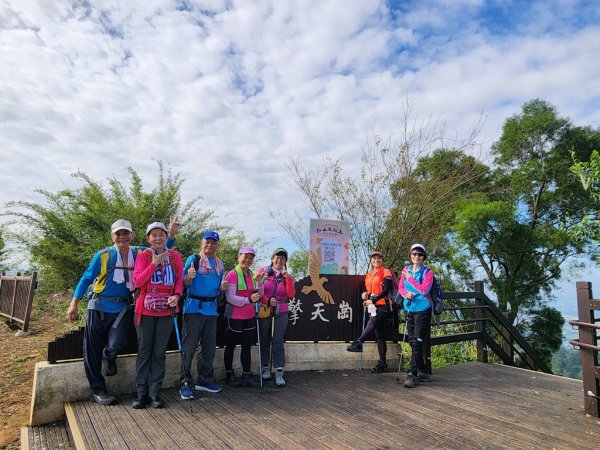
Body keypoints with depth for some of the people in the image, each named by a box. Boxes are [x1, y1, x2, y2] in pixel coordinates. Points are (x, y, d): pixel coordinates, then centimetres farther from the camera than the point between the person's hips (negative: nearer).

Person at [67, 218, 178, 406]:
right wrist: (74, 304, -3)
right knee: (93, 351, 6)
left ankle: (109, 357, 25)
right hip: (99, 307, -1)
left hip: (122, 309, 1)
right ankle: (97, 390, 25)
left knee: (116, 345, -13)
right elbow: (86, 279, -1)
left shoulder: (140, 253, 0)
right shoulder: (103, 255, -7)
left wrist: (171, 233, -4)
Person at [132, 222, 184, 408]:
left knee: (159, 352, 7)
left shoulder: (175, 256, 4)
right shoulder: (143, 256, 0)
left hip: (167, 310, 1)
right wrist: (154, 263, -16)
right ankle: (141, 393, 16)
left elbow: (179, 280, 7)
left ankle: (155, 393, 15)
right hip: (145, 310, -1)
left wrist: (176, 295, -12)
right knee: (144, 351, 6)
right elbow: (136, 281, -10)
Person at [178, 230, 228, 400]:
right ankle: (185, 384, 6)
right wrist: (189, 277, -28)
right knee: (189, 346, -2)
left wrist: (222, 288, -2)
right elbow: (184, 283, -6)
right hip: (194, 307, -6)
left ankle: (204, 380, 25)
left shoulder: (220, 264, 13)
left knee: (209, 346, 12)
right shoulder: (193, 259, -4)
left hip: (211, 308, 6)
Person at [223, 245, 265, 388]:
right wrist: (248, 299, -27)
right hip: (235, 317, -6)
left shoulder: (251, 274, 9)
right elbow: (230, 297, -19)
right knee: (231, 346, 9)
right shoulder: (232, 274, -13)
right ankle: (229, 375, 23)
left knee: (247, 347, 11)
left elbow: (260, 294, 10)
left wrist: (259, 281, -7)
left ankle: (246, 376, 20)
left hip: (250, 316, 7)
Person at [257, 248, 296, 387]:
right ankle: (265, 368, 25)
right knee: (264, 340, 8)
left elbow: (291, 295, -4)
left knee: (278, 341, -4)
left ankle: (279, 372, 1)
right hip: (264, 311, -1)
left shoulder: (287, 276, 7)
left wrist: (287, 278, -12)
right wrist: (267, 300, -14)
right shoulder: (263, 271, 0)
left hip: (281, 312, 1)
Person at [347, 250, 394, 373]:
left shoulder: (386, 272, -1)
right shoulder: (369, 275, 19)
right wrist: (364, 295, 1)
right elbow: (367, 290, 25)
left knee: (372, 322, -34)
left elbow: (386, 290, -12)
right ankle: (382, 364, 9)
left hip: (382, 306, -7)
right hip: (373, 307, 7)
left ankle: (359, 343, -49)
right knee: (379, 335, 6)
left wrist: (373, 300, -19)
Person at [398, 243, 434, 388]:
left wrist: (410, 278, -14)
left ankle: (412, 374, -2)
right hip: (409, 309, 6)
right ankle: (422, 372, 25)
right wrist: (406, 294, -11)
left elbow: (424, 289, -17)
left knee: (417, 342, -8)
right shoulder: (405, 270, 8)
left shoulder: (428, 272, -6)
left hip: (422, 309, -6)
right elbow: (400, 288, 10)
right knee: (412, 342, 12)